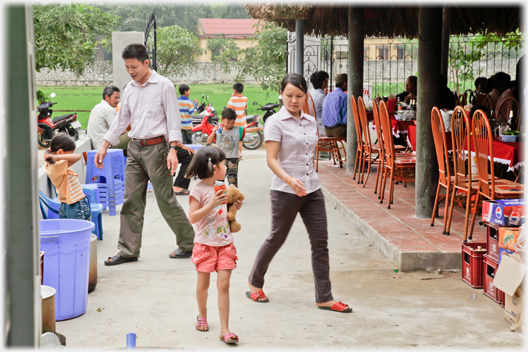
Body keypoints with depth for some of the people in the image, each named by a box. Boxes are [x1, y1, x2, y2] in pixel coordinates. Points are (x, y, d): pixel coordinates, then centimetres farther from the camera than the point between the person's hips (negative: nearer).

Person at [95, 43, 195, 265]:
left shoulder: (163, 85, -5)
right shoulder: (130, 89, 13)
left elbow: (173, 119, -7)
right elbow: (121, 119, 21)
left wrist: (173, 149, -17)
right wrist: (104, 146, 18)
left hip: (155, 147, -6)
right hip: (134, 147, 6)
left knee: (166, 200, -3)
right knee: (131, 201, 4)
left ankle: (188, 244, 10)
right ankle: (128, 250, 9)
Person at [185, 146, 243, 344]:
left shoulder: (221, 188, 10)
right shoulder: (199, 190, -11)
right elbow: (192, 217, -18)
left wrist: (234, 208, 3)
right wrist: (212, 204, -26)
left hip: (225, 244, 4)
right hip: (205, 244, -4)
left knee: (223, 284, -4)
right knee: (203, 284, 8)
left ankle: (224, 329, -4)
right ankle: (202, 315, 36)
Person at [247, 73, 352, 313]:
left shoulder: (311, 123, 11)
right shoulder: (275, 123, -8)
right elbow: (271, 159, -15)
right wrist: (289, 179, -30)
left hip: (312, 190, 6)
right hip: (285, 192, -6)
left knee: (320, 241, 1)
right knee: (276, 239, 7)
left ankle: (324, 298, 6)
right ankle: (255, 283, 30)